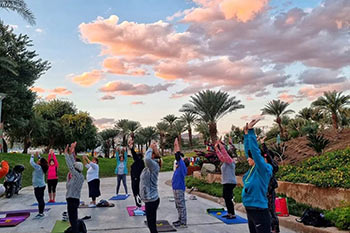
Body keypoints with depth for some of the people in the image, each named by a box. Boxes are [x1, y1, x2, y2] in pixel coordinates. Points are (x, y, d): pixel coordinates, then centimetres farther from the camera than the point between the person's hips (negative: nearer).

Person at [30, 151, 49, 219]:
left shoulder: (38, 167, -16)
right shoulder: (42, 167, 7)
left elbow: (31, 162, -13)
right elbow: (41, 160, 25)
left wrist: (32, 156, 2)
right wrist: (38, 156, 23)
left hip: (38, 186, -9)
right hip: (41, 185, 9)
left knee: (40, 200, -8)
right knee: (41, 200, 13)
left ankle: (40, 214, -6)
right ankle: (41, 213, 20)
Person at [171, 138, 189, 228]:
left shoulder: (182, 166, -14)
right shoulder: (179, 165, 9)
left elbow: (178, 156, -21)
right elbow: (177, 157, 18)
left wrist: (177, 145, -16)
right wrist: (175, 147, 13)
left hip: (179, 189, -10)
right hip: (176, 189, 10)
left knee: (181, 206, -3)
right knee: (178, 206, 18)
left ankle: (183, 223, 3)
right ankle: (180, 220, 29)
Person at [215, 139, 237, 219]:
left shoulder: (230, 162, -12)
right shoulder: (225, 162, 13)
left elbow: (225, 154, -23)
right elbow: (220, 156, 19)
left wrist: (221, 146, -21)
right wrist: (216, 148, 16)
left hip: (230, 183, -10)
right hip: (225, 183, 10)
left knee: (228, 199, -8)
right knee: (226, 198, 13)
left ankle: (233, 214, -1)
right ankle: (229, 213, 22)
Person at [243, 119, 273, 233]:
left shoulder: (263, 169, -13)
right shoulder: (253, 169, 7)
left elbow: (255, 150, -21)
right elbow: (248, 150, 13)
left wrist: (251, 131, -19)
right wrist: (246, 133, 11)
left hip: (259, 212, -9)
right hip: (250, 211, 9)